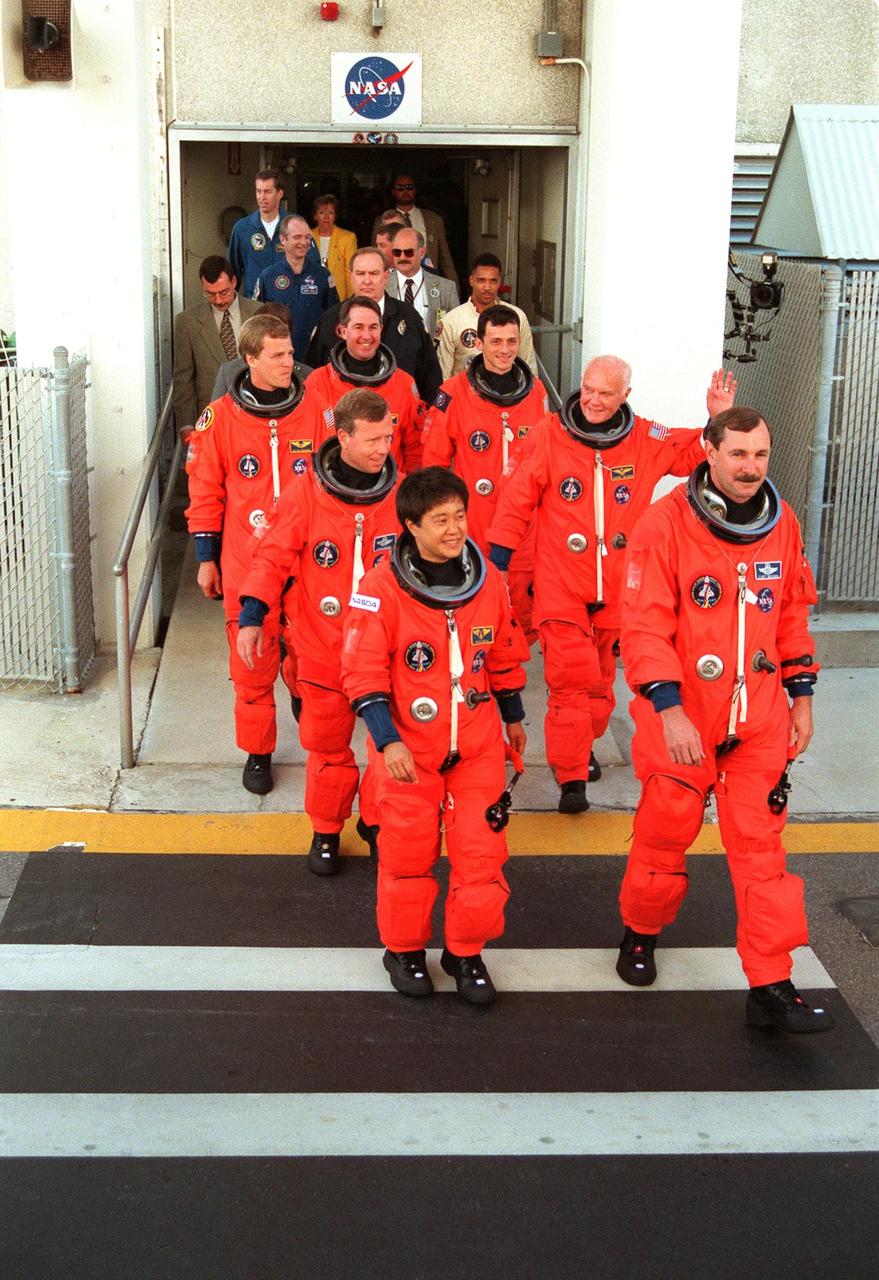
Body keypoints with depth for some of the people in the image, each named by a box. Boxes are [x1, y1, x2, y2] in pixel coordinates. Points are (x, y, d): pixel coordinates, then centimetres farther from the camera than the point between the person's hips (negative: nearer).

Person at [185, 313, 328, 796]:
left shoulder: (313, 412, 0)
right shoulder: (221, 417, -3)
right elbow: (205, 493, 4)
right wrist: (206, 558, 4)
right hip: (245, 566, -1)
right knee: (252, 665, 5)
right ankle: (257, 753, 21)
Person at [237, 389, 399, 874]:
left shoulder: (402, 494, -5)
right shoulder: (306, 493, -10)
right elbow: (273, 557, -6)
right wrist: (252, 615, -17)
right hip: (324, 647, -1)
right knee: (327, 745, 12)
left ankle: (375, 821, 34)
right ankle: (326, 829, 32)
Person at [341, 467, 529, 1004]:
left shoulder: (489, 581, -1)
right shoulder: (381, 588, -14)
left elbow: (505, 656, 12)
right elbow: (364, 673, -13)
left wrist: (514, 718, 20)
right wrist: (388, 740, -19)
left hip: (478, 745, 3)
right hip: (408, 748, -3)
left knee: (482, 852, 4)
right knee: (408, 852, 10)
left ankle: (466, 951, 24)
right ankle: (405, 949, 31)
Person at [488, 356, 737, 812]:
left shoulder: (647, 440, 2)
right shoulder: (551, 433, -5)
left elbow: (694, 454, 13)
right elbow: (519, 497, -1)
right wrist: (498, 555, 0)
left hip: (616, 586, 3)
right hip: (560, 584, -3)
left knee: (600, 677, 14)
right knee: (570, 676, -11)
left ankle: (582, 747, 38)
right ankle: (571, 776, -3)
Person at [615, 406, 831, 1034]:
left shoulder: (782, 523, 3)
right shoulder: (666, 523, -13)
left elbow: (795, 613, 13)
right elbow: (645, 626, -16)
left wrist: (801, 695, 12)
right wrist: (670, 710, -21)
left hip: (760, 719, 3)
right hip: (681, 718, -3)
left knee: (761, 844, 3)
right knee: (665, 834, 11)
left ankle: (772, 987, 9)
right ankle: (642, 933, 38)